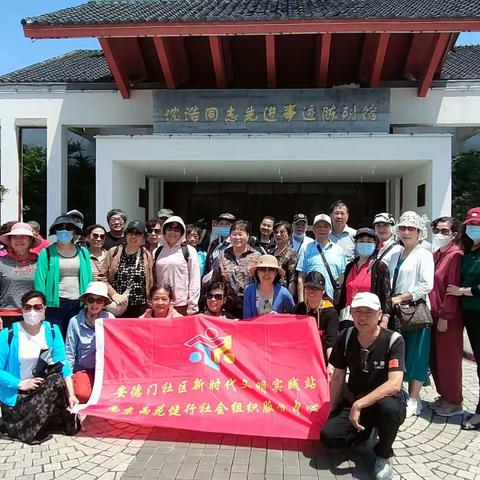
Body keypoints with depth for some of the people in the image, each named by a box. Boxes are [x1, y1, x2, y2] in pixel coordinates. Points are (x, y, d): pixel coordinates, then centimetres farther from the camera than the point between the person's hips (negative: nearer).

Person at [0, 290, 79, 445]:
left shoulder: (52, 330, -1)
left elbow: (63, 363, -8)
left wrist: (71, 395, -18)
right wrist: (22, 384, -22)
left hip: (44, 390, 4)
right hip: (15, 395, -4)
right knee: (57, 382, -29)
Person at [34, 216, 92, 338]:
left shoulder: (83, 252, 10)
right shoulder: (47, 253, 1)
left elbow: (88, 279, 9)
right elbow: (40, 280, -2)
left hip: (78, 304, 3)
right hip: (55, 305, -3)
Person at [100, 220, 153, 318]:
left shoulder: (147, 256, 4)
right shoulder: (113, 252, 4)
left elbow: (150, 284, 6)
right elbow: (102, 277, 2)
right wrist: (114, 294, -10)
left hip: (139, 309, 0)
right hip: (116, 308, 0)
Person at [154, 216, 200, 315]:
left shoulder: (189, 250, 0)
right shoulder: (158, 251, 10)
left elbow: (195, 279, -3)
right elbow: (154, 277, 13)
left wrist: (192, 307, -8)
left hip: (182, 304, -3)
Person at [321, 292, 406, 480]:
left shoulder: (393, 340, -18)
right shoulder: (346, 337, -6)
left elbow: (394, 384, -29)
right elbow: (338, 376, 3)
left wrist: (359, 405, -32)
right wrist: (332, 413, 2)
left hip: (385, 400, -3)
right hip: (353, 401, 4)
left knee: (388, 407, -39)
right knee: (328, 435, -19)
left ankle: (384, 455, -6)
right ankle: (369, 430, 13)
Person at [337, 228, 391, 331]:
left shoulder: (380, 267, 0)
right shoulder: (350, 266, 15)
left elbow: (386, 295, -6)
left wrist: (384, 321, -13)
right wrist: (339, 315, 15)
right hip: (348, 318, 5)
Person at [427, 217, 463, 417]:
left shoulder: (455, 255, -12)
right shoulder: (436, 254, 12)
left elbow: (453, 288, -16)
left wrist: (444, 316, -16)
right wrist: (433, 311, 10)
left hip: (448, 317, -8)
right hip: (435, 314, 8)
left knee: (448, 359, 3)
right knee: (435, 358, 14)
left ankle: (454, 402, 17)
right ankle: (444, 396, 29)